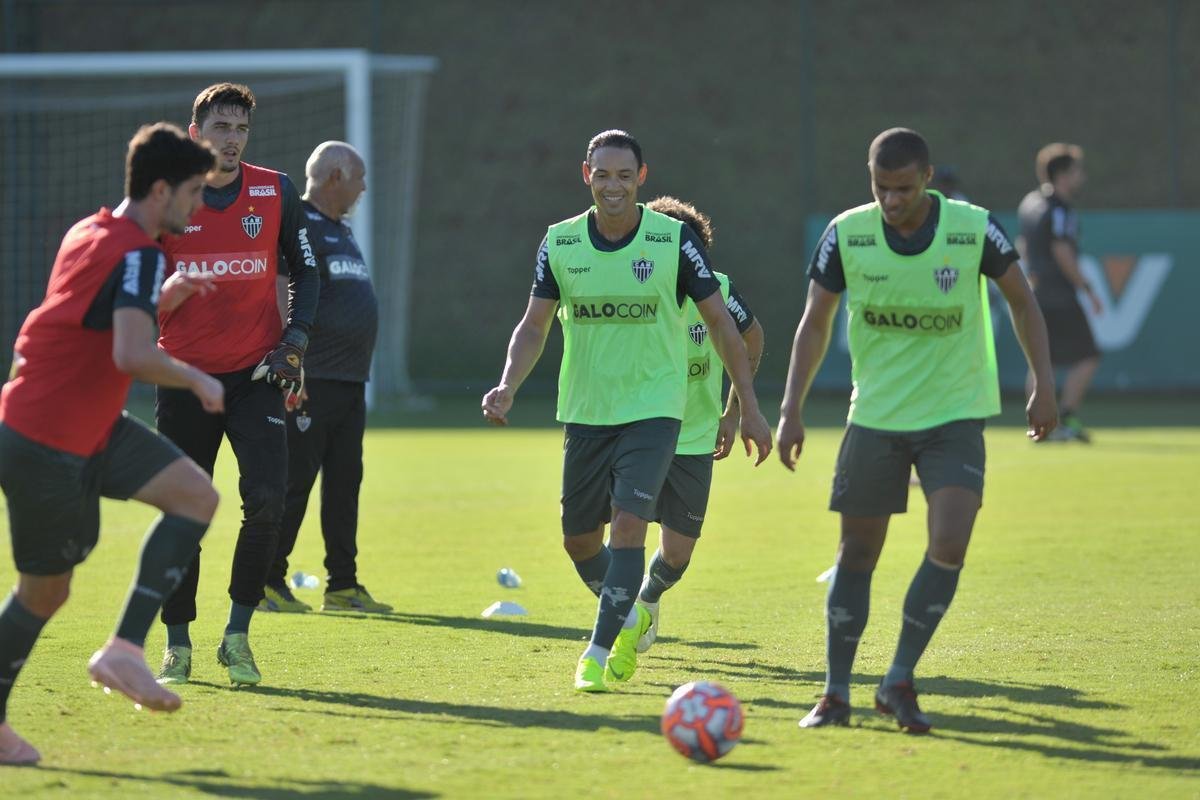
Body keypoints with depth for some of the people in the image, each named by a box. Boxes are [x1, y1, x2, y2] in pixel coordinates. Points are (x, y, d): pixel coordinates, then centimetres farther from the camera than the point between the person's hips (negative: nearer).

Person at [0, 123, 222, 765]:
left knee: (197, 496, -2)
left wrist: (159, 301, 14)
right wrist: (198, 381, -15)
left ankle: (125, 648, -5)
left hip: (91, 429, 9)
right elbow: (132, 357, -31)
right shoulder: (136, 253, -19)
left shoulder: (88, 233, 9)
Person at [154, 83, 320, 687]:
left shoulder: (276, 193, 1)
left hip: (255, 373, 0)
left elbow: (304, 271, 11)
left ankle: (238, 636, -3)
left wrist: (295, 341, 0)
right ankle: (177, 644, 16)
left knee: (266, 498, -15)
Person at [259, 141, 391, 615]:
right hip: (312, 381, -9)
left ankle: (343, 584, 15)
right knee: (294, 482, -5)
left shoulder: (342, 232, 20)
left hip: (350, 381, 9)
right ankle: (269, 583, 0)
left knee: (345, 482, 10)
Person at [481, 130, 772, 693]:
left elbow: (720, 323, -2)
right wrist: (508, 387, -14)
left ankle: (598, 652, -12)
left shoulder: (673, 240, -8)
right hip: (585, 412, 4)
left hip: (652, 409, -4)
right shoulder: (560, 243, -1)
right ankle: (630, 617, 36)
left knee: (629, 525, -18)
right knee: (579, 541, 9)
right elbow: (534, 325, 4)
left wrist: (749, 407, -2)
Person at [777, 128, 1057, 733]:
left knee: (948, 545, -17)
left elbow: (1021, 299, 4)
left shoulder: (974, 229, -12)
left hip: (956, 416, -1)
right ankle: (836, 693, 16)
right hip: (874, 416, 1)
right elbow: (814, 322, 2)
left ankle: (899, 683, -3)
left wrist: (1043, 383, -2)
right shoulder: (846, 234, -9)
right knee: (857, 553, 4)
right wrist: (792, 408, -5)